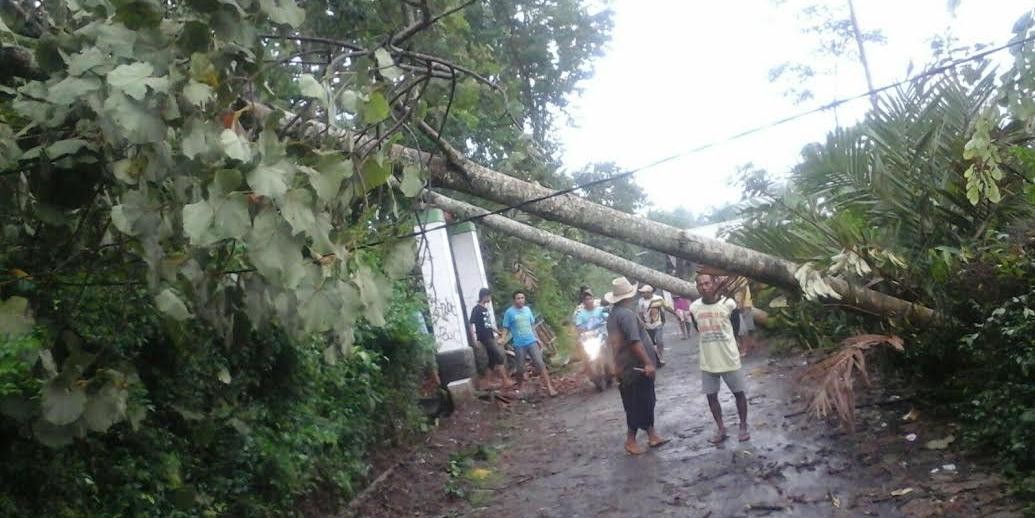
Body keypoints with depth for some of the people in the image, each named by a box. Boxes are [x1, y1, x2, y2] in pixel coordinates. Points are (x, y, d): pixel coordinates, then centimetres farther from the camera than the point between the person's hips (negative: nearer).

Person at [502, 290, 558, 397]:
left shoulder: (527, 309, 7)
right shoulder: (509, 312, -6)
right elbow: (506, 329, -5)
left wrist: (537, 338, 16)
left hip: (531, 341, 3)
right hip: (519, 344, -3)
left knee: (540, 364, -5)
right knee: (520, 369, 5)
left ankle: (549, 388, -5)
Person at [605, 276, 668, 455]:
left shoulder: (613, 315, 11)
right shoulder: (627, 314, -20)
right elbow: (635, 341, -27)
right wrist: (648, 362, -26)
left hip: (624, 366, 10)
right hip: (637, 367, -10)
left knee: (644, 402, 15)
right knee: (640, 404, -1)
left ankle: (651, 434, 20)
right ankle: (631, 439, 6)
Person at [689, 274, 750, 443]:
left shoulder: (728, 303, -13)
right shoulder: (694, 307, -4)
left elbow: (736, 329, 2)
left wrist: (726, 345, 7)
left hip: (729, 358, -3)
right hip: (707, 361, 3)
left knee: (739, 393, 8)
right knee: (711, 395, 8)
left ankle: (743, 427, 24)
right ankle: (721, 429, 22)